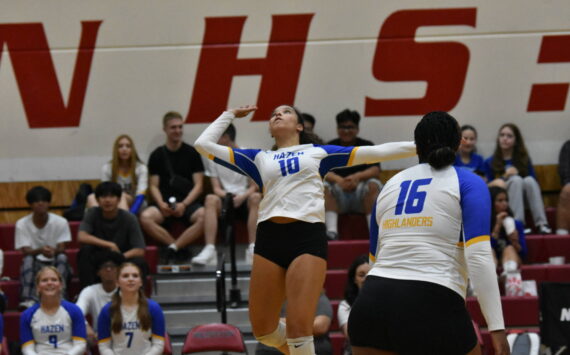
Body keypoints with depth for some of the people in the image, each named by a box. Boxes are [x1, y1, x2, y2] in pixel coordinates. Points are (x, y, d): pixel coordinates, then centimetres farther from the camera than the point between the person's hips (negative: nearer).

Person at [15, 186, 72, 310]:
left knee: (62, 257, -31)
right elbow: (26, 252, -13)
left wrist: (54, 251, -37)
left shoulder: (60, 222, -6)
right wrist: (40, 250, -37)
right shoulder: (22, 224, -5)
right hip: (35, 267, 0)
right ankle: (28, 299, -50)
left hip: (56, 266, 0)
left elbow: (62, 249, -11)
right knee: (28, 260, -32)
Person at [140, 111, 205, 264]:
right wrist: (161, 204, -13)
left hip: (188, 203, -1)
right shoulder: (157, 155, 11)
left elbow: (198, 185, 4)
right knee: (146, 217, -32)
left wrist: (184, 204, -12)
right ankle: (181, 249, -22)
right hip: (165, 204, 1)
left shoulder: (192, 153, 9)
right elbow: (153, 186, 8)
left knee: (204, 216, -34)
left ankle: (173, 249, -26)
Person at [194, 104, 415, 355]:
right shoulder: (259, 158, 20)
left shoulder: (318, 153, 17)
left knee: (298, 330, -12)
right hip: (269, 239, 3)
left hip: (308, 238, -3)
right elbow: (204, 144, 20)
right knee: (263, 329, 6)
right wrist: (230, 115, 28)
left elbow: (374, 152, 16)